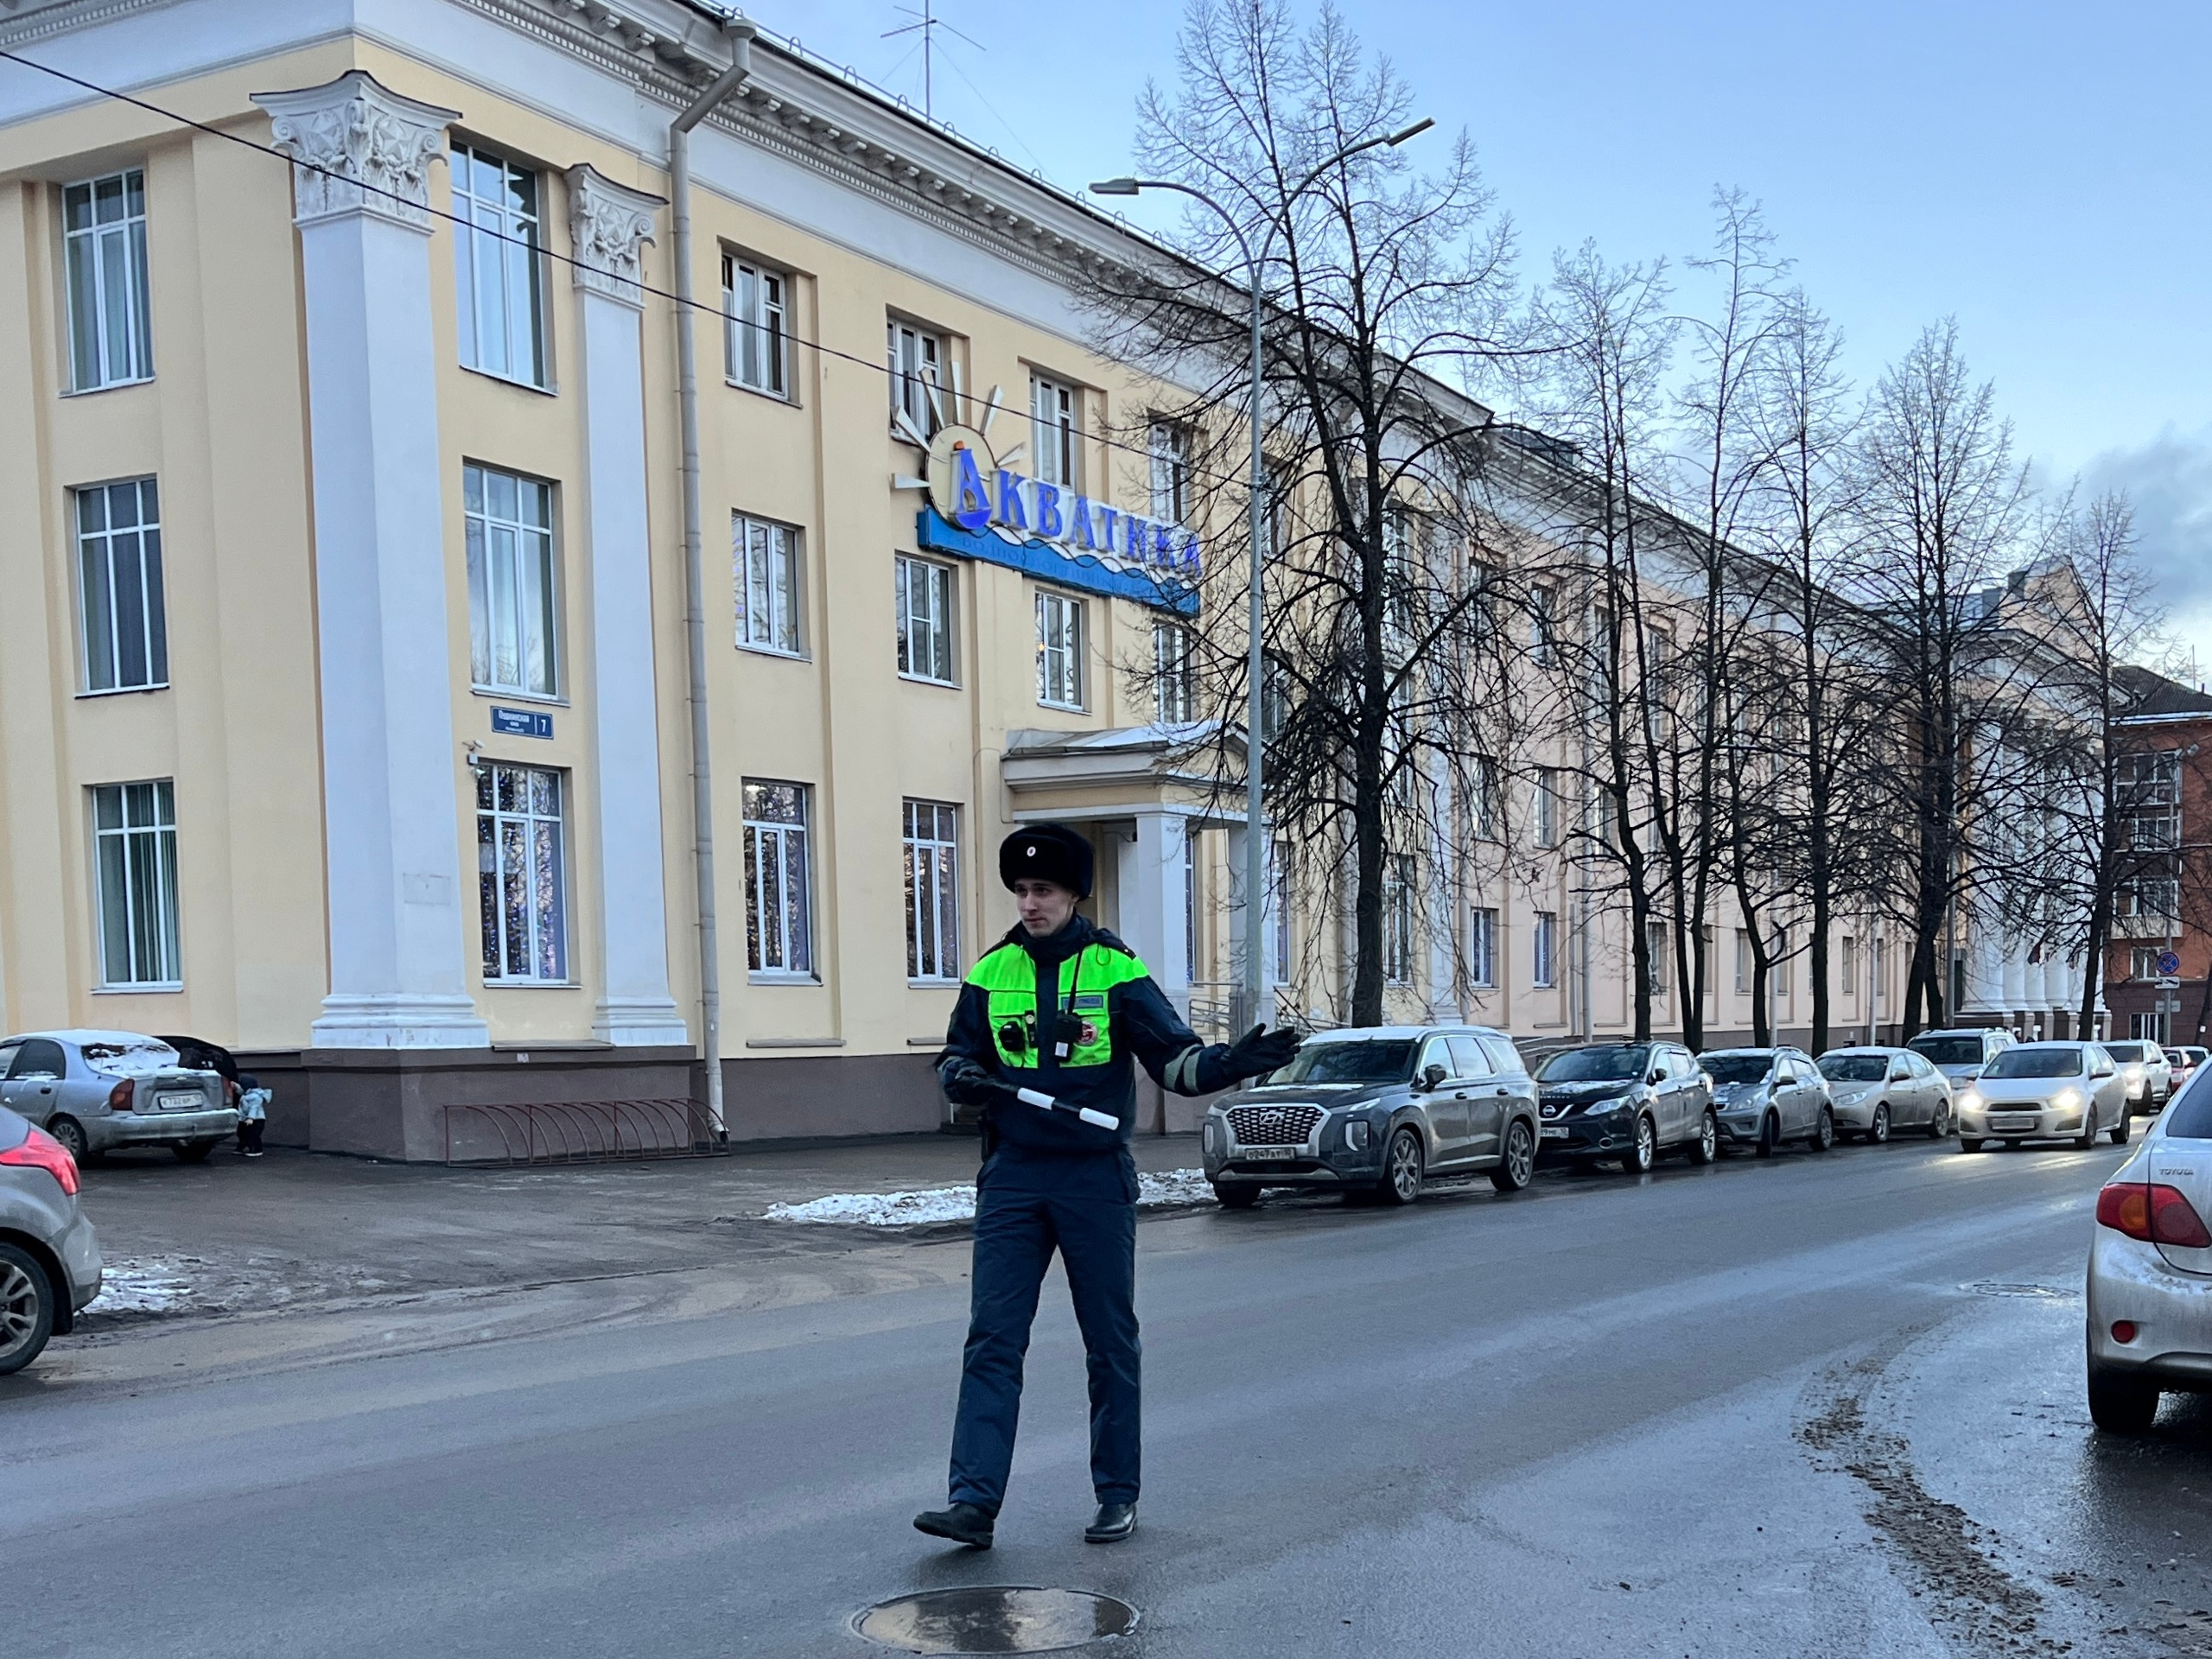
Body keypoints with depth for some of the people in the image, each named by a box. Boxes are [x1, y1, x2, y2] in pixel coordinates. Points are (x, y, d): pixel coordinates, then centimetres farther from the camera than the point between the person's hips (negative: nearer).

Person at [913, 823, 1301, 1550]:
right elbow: (956, 1058, 13)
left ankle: (1117, 1495, 19)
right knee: (992, 1339, -3)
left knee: (1111, 1342, 7)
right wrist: (965, 1079, -10)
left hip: (1096, 1178, -2)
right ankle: (974, 1502, -3)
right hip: (1012, 1176, 2)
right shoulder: (993, 972, 5)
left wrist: (1227, 1062, -25)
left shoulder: (1116, 971, -4)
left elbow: (1173, 1057, -6)